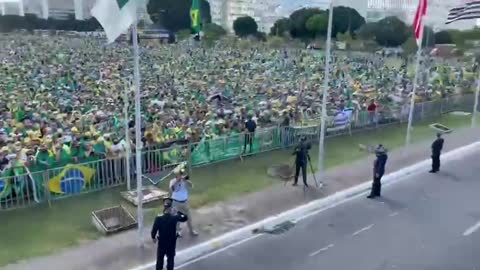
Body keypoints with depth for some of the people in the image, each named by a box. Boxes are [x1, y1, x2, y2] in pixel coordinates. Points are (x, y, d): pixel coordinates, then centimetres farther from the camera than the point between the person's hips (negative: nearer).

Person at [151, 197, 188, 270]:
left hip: (161, 242, 0)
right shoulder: (175, 218, -21)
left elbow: (154, 231, -14)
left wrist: (153, 238, 6)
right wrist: (177, 212, 0)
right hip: (172, 242, 0)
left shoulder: (158, 219, -24)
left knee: (160, 259, 21)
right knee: (170, 259, 20)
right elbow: (185, 218, -2)